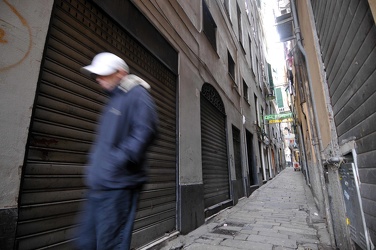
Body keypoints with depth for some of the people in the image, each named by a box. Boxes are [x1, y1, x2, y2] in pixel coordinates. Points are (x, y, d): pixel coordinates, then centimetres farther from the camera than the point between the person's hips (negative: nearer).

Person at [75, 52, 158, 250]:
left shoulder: (137, 94, -8)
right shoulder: (114, 98, 20)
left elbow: (144, 131, -22)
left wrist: (118, 160, -26)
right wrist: (94, 164, 17)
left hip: (117, 184, -9)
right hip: (98, 184, 10)